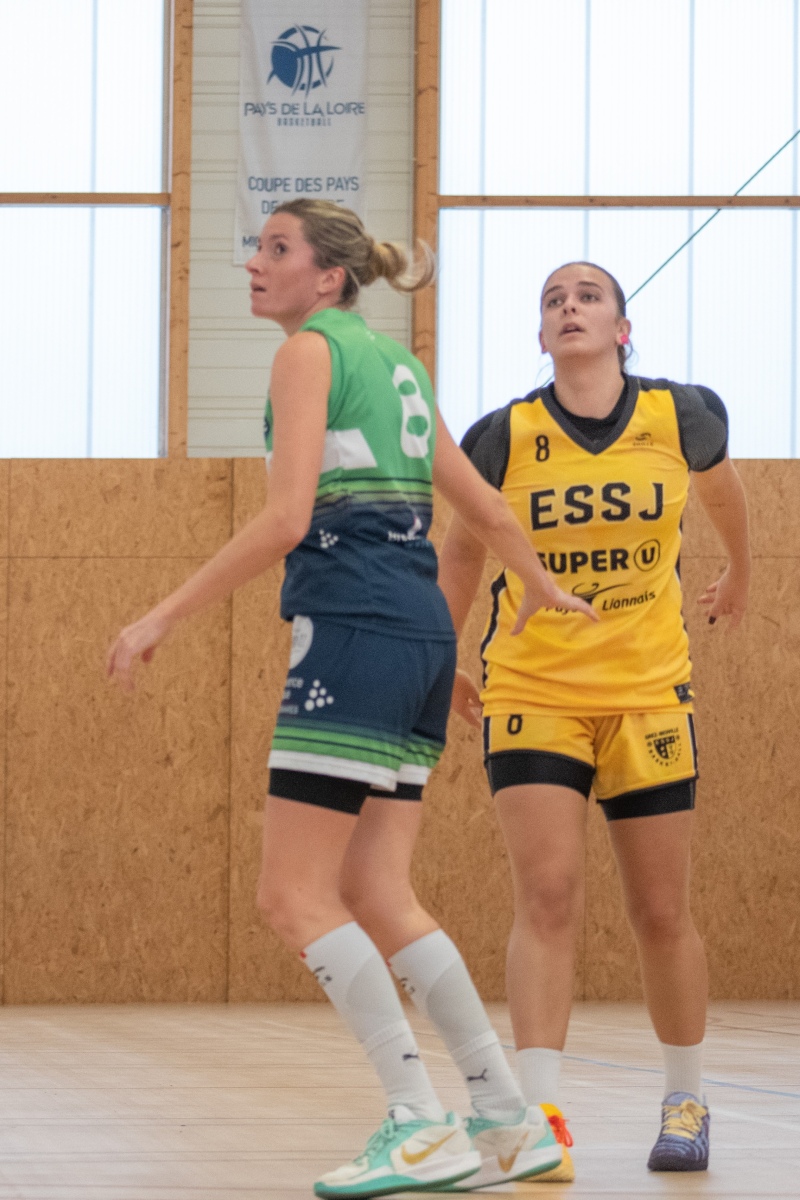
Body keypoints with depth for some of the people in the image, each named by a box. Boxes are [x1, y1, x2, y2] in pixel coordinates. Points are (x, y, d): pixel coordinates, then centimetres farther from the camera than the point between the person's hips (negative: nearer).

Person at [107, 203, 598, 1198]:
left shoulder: (310, 349, -4)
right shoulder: (396, 363, 20)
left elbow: (284, 520, -15)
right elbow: (485, 508, 26)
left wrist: (164, 616, -12)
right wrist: (541, 588, 45)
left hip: (353, 629, -9)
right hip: (423, 634, 9)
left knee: (295, 897, -6)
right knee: (374, 897, 9)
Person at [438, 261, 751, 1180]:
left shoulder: (682, 416, -6)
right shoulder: (503, 439, -8)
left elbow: (721, 490, 18)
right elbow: (462, 550, 11)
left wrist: (739, 574, 34)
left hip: (648, 696, 1)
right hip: (531, 694, -1)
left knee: (661, 915, 8)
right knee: (547, 896, -16)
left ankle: (685, 1103, 27)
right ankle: (540, 1116, -16)